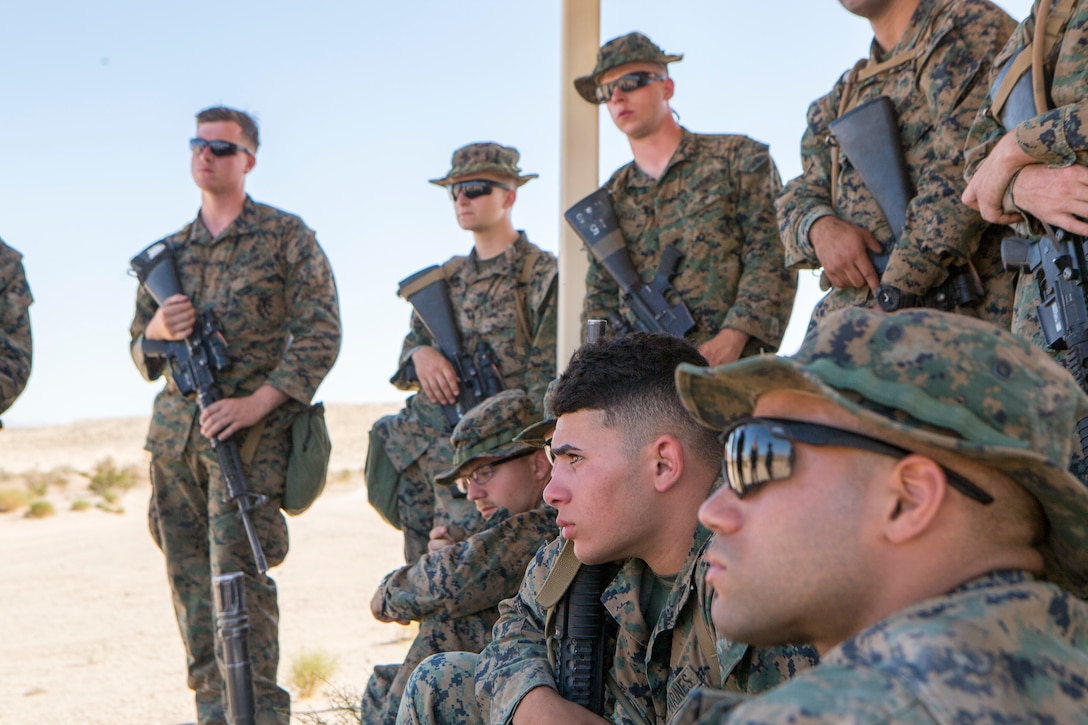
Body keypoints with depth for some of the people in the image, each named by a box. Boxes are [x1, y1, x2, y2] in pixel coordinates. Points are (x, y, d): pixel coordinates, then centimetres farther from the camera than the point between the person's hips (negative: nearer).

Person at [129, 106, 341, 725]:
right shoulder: (171, 251, 17)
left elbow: (320, 333, -6)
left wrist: (257, 403, -17)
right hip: (174, 430, 6)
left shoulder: (286, 236, 2)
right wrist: (156, 329, -5)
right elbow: (139, 351, 21)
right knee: (190, 577, 6)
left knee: (238, 569, -16)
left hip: (251, 426, -6)